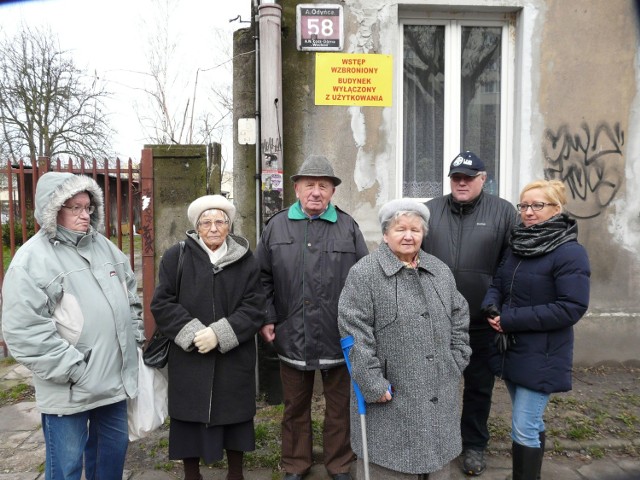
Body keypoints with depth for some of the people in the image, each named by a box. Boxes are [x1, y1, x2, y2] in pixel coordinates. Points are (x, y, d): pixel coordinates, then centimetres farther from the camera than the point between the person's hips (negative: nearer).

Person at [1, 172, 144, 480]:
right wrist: (73, 370, -19)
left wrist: (136, 336, 12)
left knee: (114, 448, 22)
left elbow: (130, 295, 18)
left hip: (115, 377, 6)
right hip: (68, 388, -6)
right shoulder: (31, 259, -14)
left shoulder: (103, 245, 8)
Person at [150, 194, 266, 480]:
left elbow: (254, 307, -5)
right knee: (190, 417, 10)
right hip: (188, 359, 0)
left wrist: (220, 333, -17)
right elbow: (162, 303, -4)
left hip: (234, 359, 1)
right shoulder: (176, 257, -1)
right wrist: (192, 333, -16)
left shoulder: (245, 260, 1)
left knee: (234, 416, 13)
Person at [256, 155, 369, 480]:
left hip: (338, 337, -1)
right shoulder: (276, 226, 4)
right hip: (292, 336, 1)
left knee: (340, 407, 15)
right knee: (295, 407, 18)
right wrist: (266, 319, 1)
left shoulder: (348, 227, 1)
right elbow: (263, 278, 7)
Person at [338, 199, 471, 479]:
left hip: (439, 394, 6)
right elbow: (355, 334, -15)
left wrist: (456, 365, 6)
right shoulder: (364, 274, -11)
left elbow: (459, 319, 14)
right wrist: (373, 384, -16)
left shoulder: (441, 271, 9)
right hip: (391, 396, -5)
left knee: (436, 456, 19)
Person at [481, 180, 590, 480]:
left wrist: (510, 319, -22)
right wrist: (491, 307, -13)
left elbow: (572, 308, -21)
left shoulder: (570, 253, -15)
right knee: (531, 422, 22)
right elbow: (498, 284, 11)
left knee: (523, 429, -2)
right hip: (511, 349, 7)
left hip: (540, 356, -7)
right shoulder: (517, 245, 9)